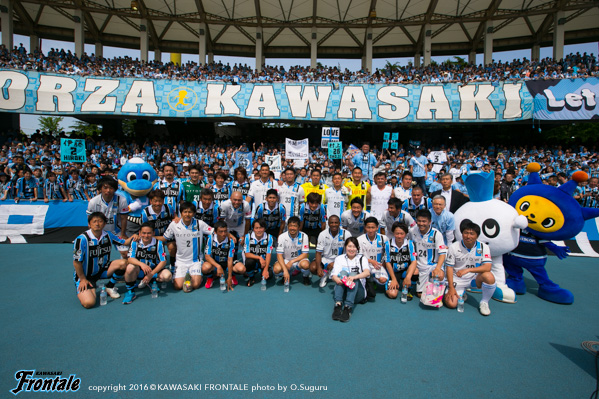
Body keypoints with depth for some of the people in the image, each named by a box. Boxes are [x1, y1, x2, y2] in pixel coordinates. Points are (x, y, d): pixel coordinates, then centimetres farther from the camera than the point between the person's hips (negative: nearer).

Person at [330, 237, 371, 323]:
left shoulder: (362, 259, 12)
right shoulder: (339, 258, 14)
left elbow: (367, 272, -10)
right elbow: (333, 275, -1)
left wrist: (354, 277, -30)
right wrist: (337, 279, -27)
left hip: (358, 293, -1)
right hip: (342, 292, 1)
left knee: (353, 274, -27)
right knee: (343, 272, -24)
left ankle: (348, 308, -44)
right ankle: (338, 305, -41)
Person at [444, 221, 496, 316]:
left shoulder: (483, 247, -7)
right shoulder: (454, 247, -8)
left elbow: (487, 267, -18)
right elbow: (449, 267, -6)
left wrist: (468, 270, -31)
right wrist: (451, 287, -13)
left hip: (476, 278, 1)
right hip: (458, 279, 0)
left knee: (489, 277, -32)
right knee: (451, 304, -17)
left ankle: (484, 302, -6)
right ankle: (461, 294, 20)